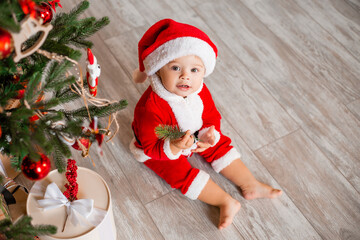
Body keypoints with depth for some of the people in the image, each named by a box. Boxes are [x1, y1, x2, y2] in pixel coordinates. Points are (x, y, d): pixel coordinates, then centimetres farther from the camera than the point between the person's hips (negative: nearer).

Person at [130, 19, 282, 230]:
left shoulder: (200, 92, -20)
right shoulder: (151, 108, -41)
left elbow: (212, 117, -5)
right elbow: (150, 147, -32)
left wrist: (210, 135, -26)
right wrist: (174, 148, -49)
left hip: (195, 136, 6)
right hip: (161, 149, -5)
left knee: (220, 146, 3)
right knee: (181, 173, -21)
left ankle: (250, 185, 14)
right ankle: (226, 202, -13)